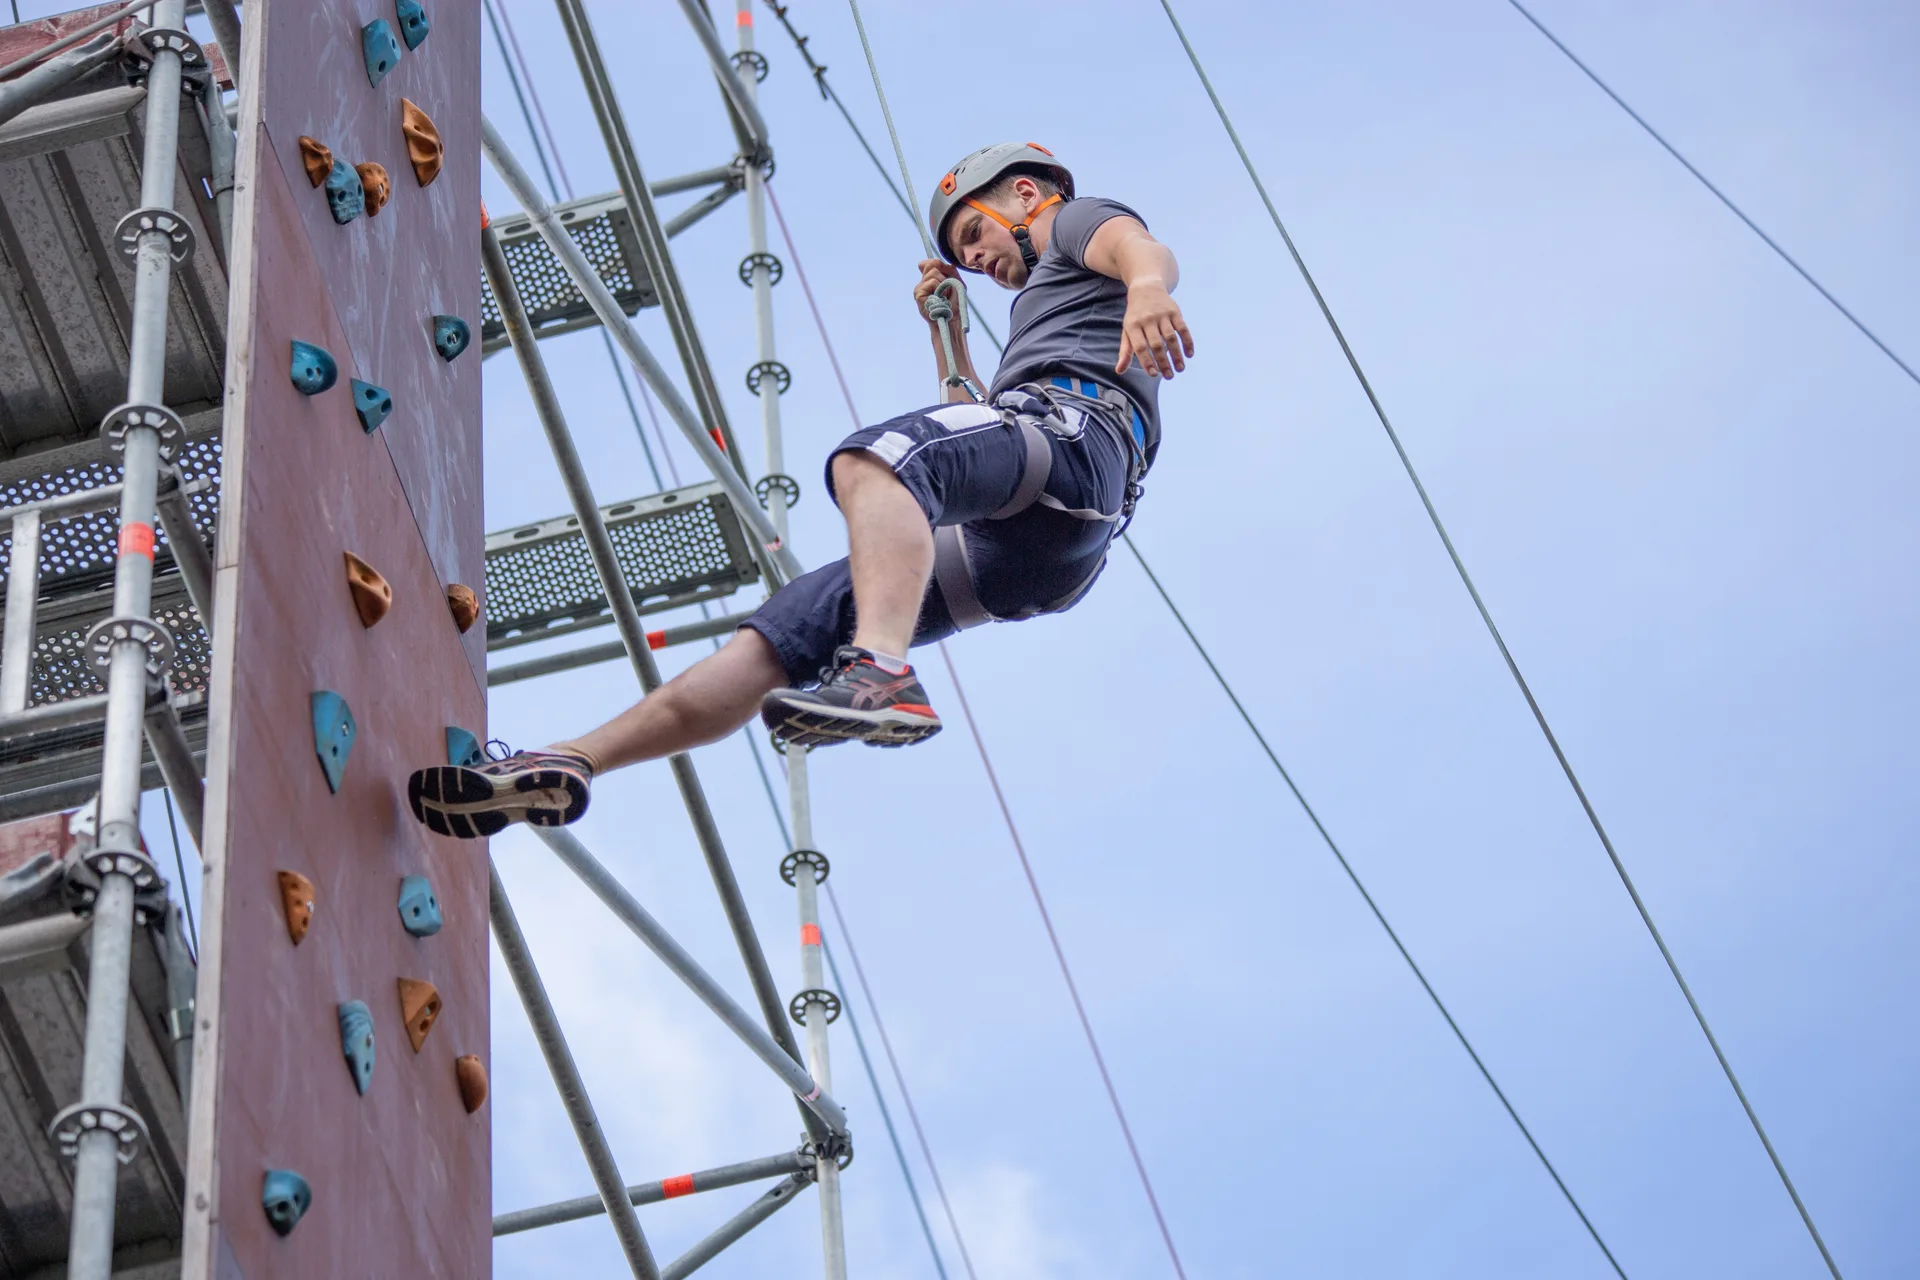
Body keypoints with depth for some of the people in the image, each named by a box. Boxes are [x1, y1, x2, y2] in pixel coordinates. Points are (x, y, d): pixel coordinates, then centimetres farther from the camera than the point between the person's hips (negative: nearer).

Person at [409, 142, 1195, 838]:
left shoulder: (1082, 219, 20)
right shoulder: (1044, 304, 47)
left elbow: (1145, 250, -7)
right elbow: (975, 429, 53)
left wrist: (1148, 291, -32)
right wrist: (947, 329, 45)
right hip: (1021, 554, 9)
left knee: (873, 459, -37)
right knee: (781, 634, 0)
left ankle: (882, 673, -62)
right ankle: (570, 762, -5)